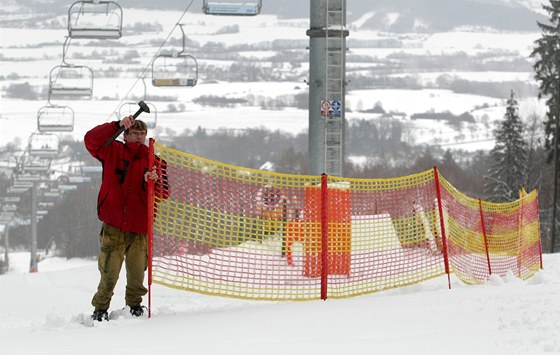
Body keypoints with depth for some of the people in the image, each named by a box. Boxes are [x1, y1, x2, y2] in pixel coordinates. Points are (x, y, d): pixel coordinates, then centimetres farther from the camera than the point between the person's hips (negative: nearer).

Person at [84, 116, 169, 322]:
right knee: (109, 273, -6)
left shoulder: (154, 161, 10)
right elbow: (91, 139, -8)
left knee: (137, 272, 4)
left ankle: (135, 304, 25)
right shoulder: (113, 152, 6)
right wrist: (117, 126, -13)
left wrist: (154, 181, -19)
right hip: (113, 227, -2)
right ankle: (100, 308, 8)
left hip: (139, 229, 2)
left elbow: (164, 193, 3)